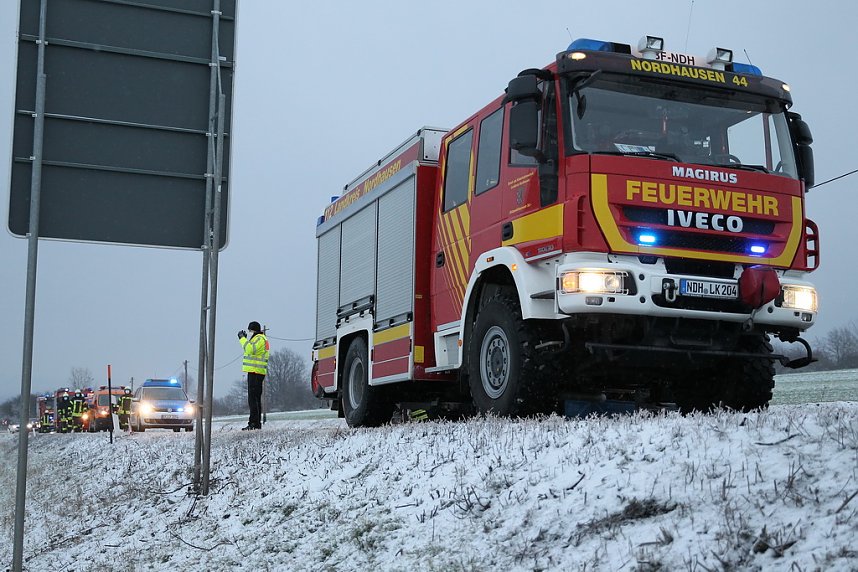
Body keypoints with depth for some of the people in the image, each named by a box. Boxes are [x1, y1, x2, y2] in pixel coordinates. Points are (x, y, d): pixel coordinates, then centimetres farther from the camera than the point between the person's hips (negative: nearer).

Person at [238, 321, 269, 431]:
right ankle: (257, 423, 18)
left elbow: (250, 350, -25)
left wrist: (242, 339, -17)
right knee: (256, 398, 14)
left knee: (253, 398, -13)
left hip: (255, 372, -11)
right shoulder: (259, 338, 24)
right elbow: (250, 350, 25)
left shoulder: (259, 338, -9)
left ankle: (253, 423, -16)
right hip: (258, 372, 11)